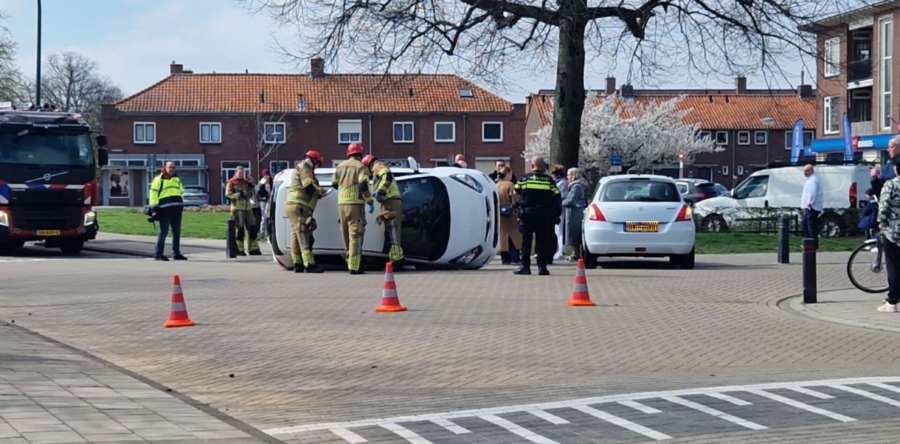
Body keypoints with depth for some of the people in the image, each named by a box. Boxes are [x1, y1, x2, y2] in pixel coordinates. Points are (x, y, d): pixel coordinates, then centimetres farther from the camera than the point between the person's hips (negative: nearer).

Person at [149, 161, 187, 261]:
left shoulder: (177, 180, 21)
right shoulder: (159, 179, 1)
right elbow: (153, 194, -5)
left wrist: (181, 206, 22)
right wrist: (154, 208, -12)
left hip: (177, 210, 6)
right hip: (165, 210, -6)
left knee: (177, 232, 9)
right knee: (163, 232, -7)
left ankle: (176, 253, 16)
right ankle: (158, 254, -3)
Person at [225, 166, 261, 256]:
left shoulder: (246, 182, 18)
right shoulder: (231, 183, 0)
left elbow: (251, 194, 24)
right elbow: (228, 195, -10)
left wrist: (251, 187, 5)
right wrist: (240, 194, -18)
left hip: (247, 207, 6)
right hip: (237, 208, -6)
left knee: (251, 228, 5)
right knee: (240, 228, -9)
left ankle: (253, 248, 12)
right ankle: (239, 250, -4)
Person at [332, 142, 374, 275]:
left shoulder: (340, 166, 11)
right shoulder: (361, 167, -8)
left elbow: (334, 184, 18)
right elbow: (363, 186, -18)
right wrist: (370, 202, -12)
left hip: (342, 204, 6)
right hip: (355, 204, -6)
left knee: (347, 236, 16)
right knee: (355, 236, -7)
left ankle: (351, 263, 24)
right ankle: (354, 267, -12)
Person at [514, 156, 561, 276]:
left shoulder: (524, 179, 1)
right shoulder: (549, 180, 0)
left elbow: (516, 191, 12)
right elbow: (557, 198, 2)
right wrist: (557, 214, 12)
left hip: (527, 214, 0)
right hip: (545, 215, 0)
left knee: (526, 241, 6)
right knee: (542, 241, 3)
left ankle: (525, 266, 5)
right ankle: (542, 267, 1)